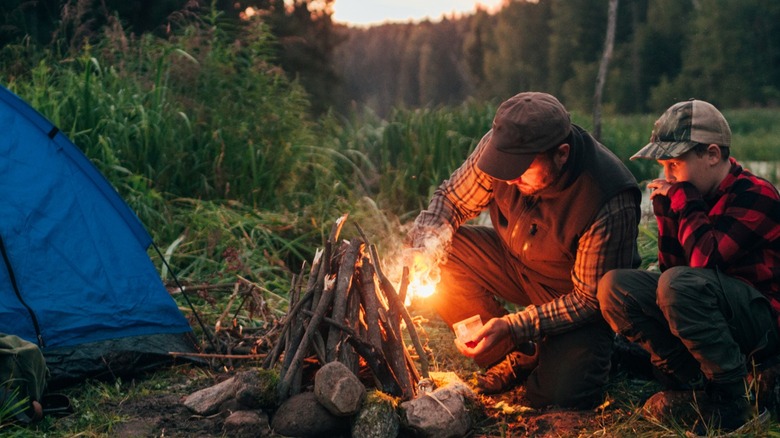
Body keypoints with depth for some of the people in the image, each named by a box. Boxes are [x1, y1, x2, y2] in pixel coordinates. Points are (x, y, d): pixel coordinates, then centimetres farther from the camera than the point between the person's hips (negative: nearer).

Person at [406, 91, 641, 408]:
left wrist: (513, 326, -32)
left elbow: (590, 300, -25)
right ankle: (519, 358, -3)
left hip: (578, 298, -6)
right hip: (515, 262, 6)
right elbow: (451, 199, -6)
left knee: (560, 393, -28)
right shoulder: (500, 145, -22)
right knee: (441, 255, -20)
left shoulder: (611, 205, -34)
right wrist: (423, 247, -26)